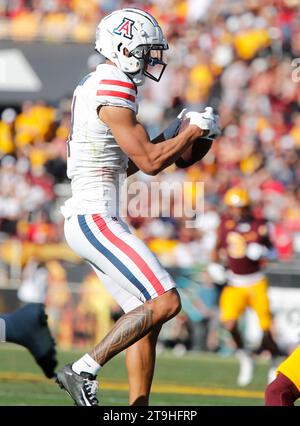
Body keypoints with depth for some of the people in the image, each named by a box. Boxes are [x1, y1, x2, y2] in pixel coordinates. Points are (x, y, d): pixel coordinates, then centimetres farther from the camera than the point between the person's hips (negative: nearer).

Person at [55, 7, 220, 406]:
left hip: (91, 219, 11)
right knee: (165, 302, -15)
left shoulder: (92, 86, 17)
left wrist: (172, 138, 15)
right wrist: (196, 130, -4)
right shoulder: (114, 90, -14)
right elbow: (150, 162, -16)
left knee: (147, 315, 9)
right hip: (94, 219, -11)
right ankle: (83, 370, -12)